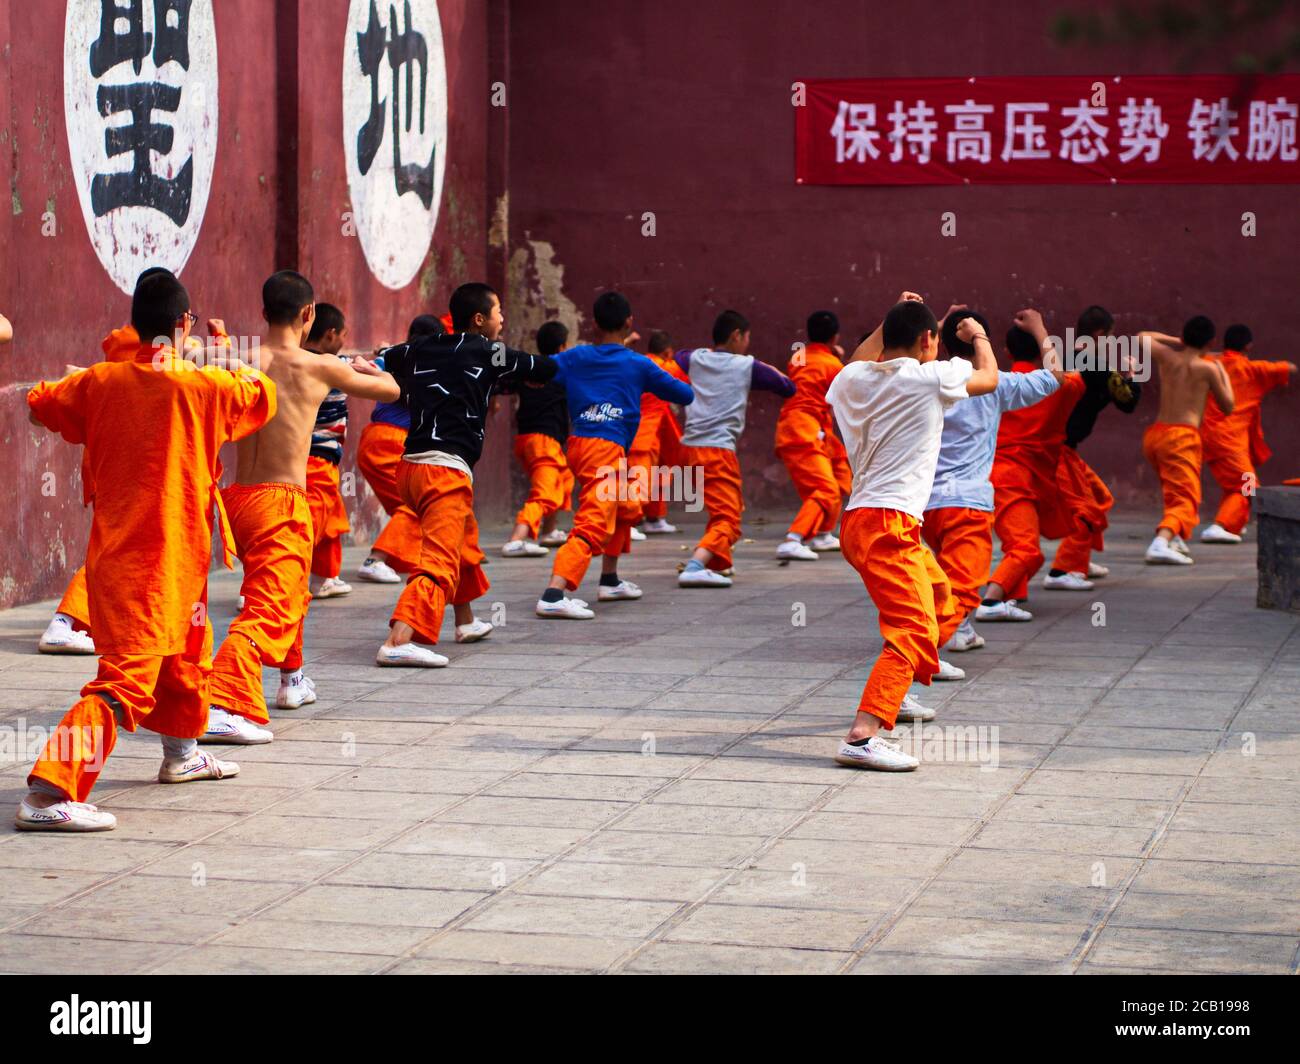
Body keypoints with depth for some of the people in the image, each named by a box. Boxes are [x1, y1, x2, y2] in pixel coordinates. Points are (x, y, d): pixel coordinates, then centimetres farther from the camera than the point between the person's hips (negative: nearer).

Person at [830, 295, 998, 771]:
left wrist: (890, 322, 42)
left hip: (859, 519, 9)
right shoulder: (929, 377, -7)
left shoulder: (853, 379, 11)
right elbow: (988, 377, 13)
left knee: (938, 596, 31)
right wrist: (979, 336, 32)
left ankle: (897, 696, 40)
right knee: (914, 631, -19)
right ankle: (862, 736, -35)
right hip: (888, 522, -9)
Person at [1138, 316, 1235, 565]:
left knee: (1173, 490, 31)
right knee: (1185, 499, -14)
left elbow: (1141, 337, 31)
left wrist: (1176, 341, 34)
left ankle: (1174, 540, 24)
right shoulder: (1208, 368, -2)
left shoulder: (1166, 356, 10)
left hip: (1155, 434, 6)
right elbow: (1228, 406, 9)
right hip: (1182, 436, -6)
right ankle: (1161, 542, -39)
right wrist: (1223, 373, 22)